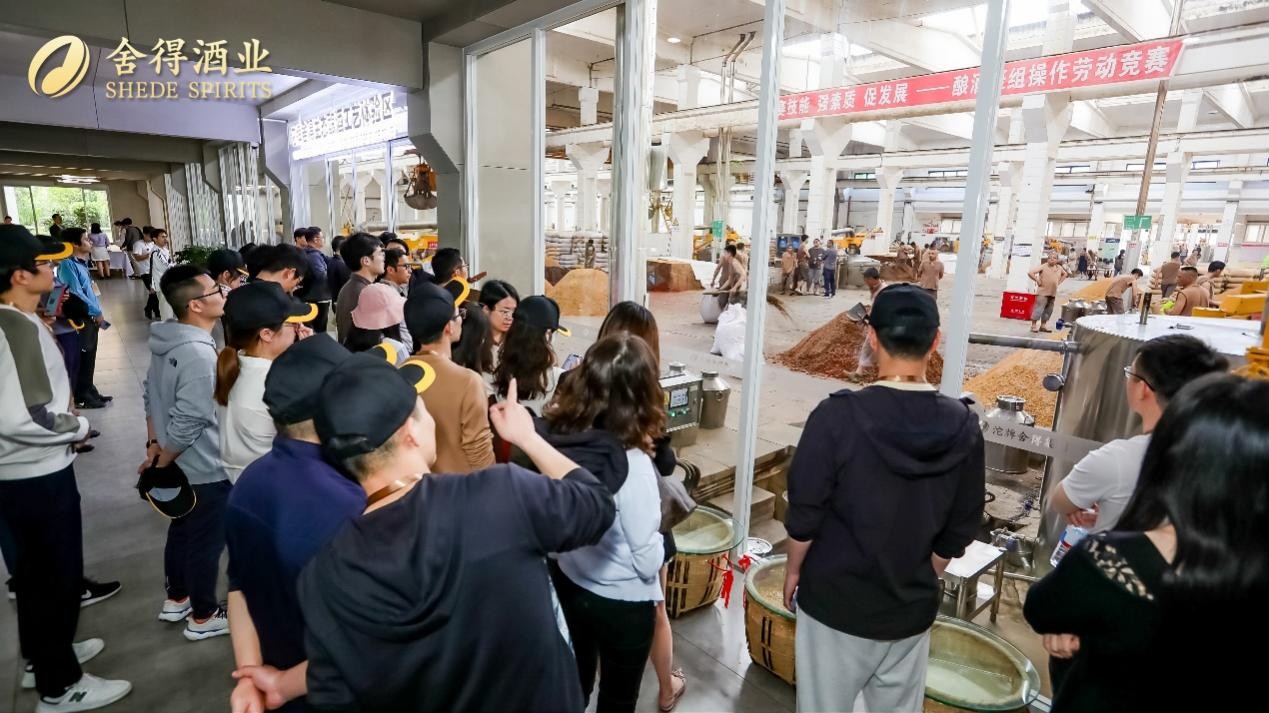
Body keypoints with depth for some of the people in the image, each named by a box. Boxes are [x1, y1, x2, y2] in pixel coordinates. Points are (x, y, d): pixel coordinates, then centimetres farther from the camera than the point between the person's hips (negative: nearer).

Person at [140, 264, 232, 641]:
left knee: (181, 531, 25)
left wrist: (154, 445, 13)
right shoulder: (199, 353, -29)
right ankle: (203, 617, 26)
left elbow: (151, 393, 10)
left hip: (181, 463, 9)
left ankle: (176, 599, 44)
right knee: (206, 541, 9)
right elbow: (189, 421, -28)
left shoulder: (167, 340, 0)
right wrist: (159, 463, -13)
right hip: (207, 467, -9)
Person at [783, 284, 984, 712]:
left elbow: (804, 514, -14)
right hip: (912, 609, 4)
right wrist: (922, 581, 16)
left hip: (835, 601, -3)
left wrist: (793, 571, 4)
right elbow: (960, 530, 0)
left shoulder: (837, 416, -22)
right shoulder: (964, 427, -9)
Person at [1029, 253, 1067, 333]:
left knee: (1048, 310, 10)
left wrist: (1059, 282, 15)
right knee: (1039, 309, -10)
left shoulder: (1059, 268, 10)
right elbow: (1030, 273, -15)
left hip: (1053, 293, 7)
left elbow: (1065, 274, 30)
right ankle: (1033, 325, -3)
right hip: (1043, 293, -7)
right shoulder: (1043, 267, -9)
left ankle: (1042, 326, 19)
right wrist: (1037, 281, -13)